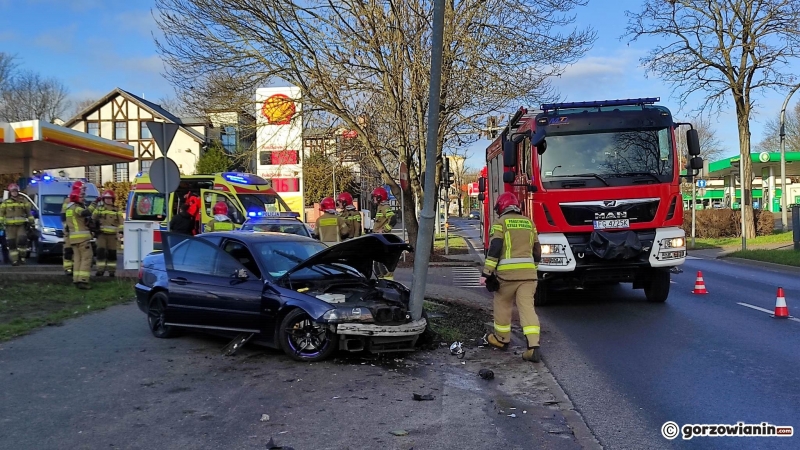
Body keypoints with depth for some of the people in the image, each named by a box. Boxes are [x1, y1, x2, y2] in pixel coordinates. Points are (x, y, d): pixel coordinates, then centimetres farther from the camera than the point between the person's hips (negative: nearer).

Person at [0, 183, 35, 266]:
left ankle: (22, 257, 0)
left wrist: (30, 222, 6)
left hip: (21, 225, -1)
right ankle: (14, 260, 3)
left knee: (22, 240, -17)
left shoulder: (23, 201, 9)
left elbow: (29, 212, 11)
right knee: (12, 243, -1)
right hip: (10, 226, 1)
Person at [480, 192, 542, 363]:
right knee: (527, 307, 0)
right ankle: (534, 347, -11)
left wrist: (486, 273, -9)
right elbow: (537, 251, 19)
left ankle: (502, 339, 29)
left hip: (507, 272, -4)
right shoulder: (529, 222, 16)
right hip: (528, 272, 4)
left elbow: (494, 249, -10)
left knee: (502, 304, 15)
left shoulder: (501, 222, 0)